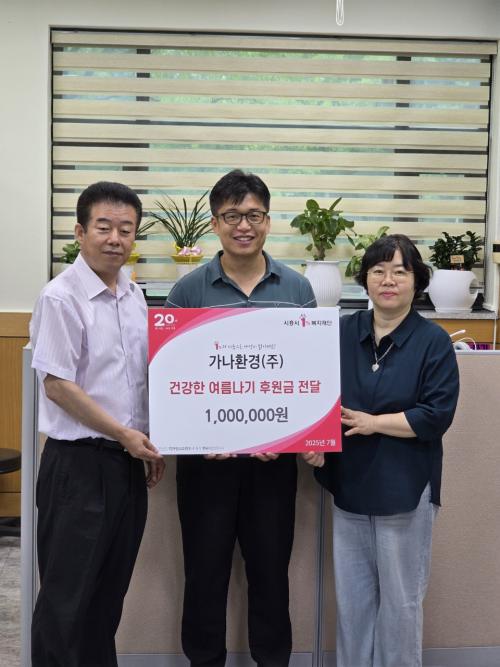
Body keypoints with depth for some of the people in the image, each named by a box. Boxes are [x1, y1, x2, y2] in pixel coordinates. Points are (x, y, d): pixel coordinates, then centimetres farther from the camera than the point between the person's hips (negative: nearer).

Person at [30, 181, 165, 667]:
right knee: (67, 595, 2)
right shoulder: (61, 297, -13)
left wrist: (150, 446, 12)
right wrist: (125, 435, -13)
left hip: (128, 462, 7)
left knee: (111, 590, 16)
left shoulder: (135, 297, 9)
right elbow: (57, 385, -16)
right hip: (78, 463, -7)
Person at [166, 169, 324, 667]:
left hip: (276, 453, 1)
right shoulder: (188, 291, -3)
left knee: (271, 568, 13)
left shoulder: (297, 288, 2)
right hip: (205, 455, -1)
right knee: (206, 569, 11)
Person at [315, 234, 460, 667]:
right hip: (350, 485, 4)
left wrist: (372, 423, -17)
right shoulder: (342, 332, 4)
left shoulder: (434, 341, -6)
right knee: (352, 596, 13)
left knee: (401, 599, 9)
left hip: (405, 488, -3)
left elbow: (437, 415, -13)